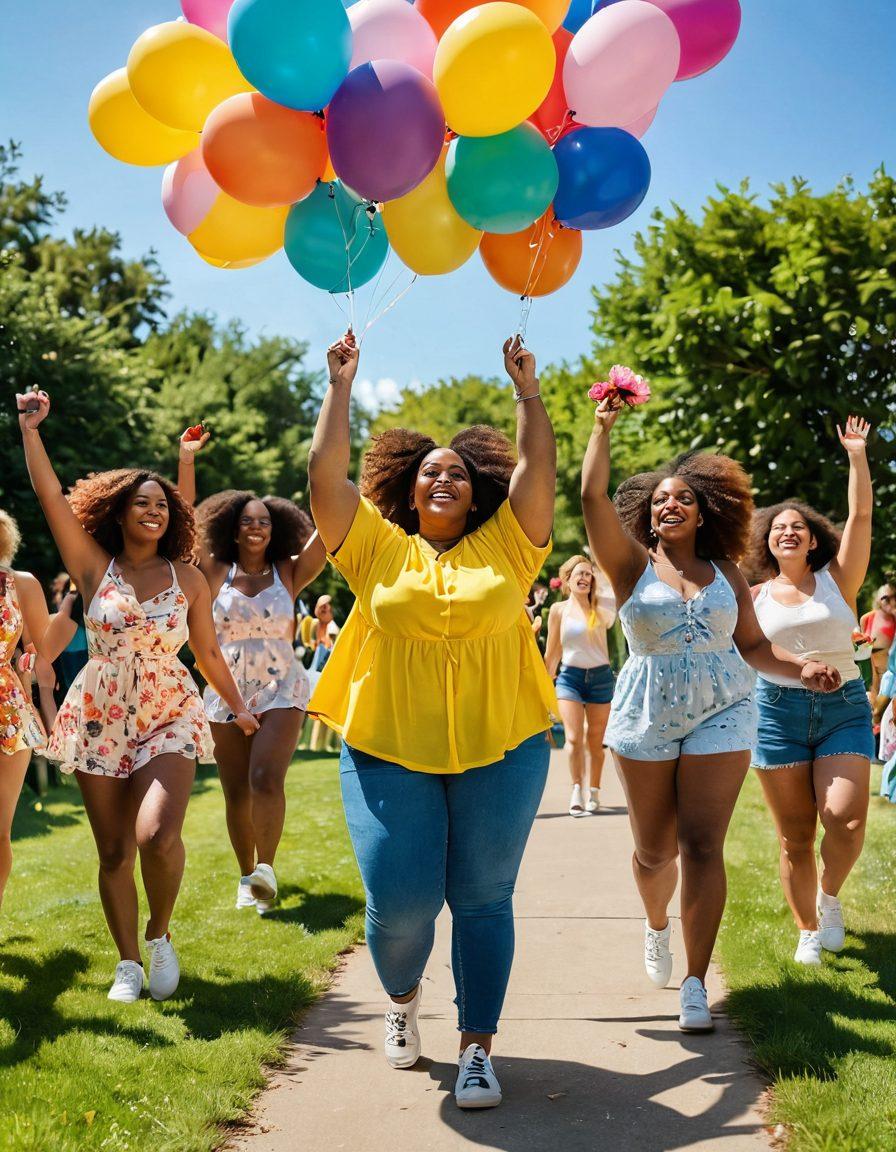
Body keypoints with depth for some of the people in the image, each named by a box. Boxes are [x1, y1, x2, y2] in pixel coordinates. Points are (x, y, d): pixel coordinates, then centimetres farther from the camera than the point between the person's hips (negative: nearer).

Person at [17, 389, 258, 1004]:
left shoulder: (189, 578, 2)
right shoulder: (95, 567, 0)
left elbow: (208, 651, 12)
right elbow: (51, 496, -7)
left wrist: (238, 706, 19)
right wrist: (31, 428, -10)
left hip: (169, 717, -1)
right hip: (100, 718, 1)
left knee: (158, 836, -21)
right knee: (114, 853, 4)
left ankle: (160, 936, 6)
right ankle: (128, 963, 21)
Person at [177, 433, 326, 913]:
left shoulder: (289, 574, 3)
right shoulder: (216, 574, 4)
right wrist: (186, 460, -8)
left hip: (282, 689, -1)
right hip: (225, 692, 2)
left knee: (266, 778, -21)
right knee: (236, 793, 6)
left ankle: (266, 867, -10)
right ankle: (247, 875, 22)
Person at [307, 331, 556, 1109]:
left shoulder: (506, 546, 7)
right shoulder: (379, 550, 5)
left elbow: (538, 470, 3)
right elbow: (326, 474, 0)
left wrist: (528, 390, 4)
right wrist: (341, 386, 2)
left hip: (499, 750, 1)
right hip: (390, 751, 0)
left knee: (482, 899, 4)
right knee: (400, 901, -2)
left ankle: (477, 1048, 15)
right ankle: (402, 1000, 30)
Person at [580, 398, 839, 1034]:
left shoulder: (726, 574, 9)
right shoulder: (633, 565, 2)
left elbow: (754, 645, 11)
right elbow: (593, 496, -9)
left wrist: (803, 668, -6)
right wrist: (604, 425, -9)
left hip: (722, 712, 1)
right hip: (647, 717, 0)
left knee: (702, 844, -9)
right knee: (656, 848, 7)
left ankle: (696, 985, -4)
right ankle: (658, 926, 41)